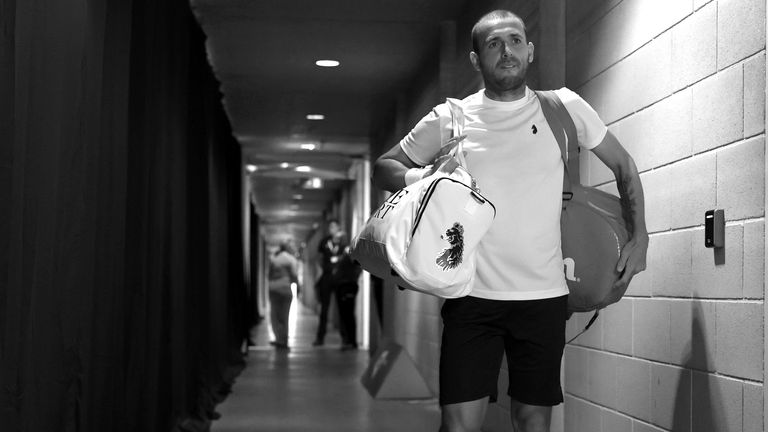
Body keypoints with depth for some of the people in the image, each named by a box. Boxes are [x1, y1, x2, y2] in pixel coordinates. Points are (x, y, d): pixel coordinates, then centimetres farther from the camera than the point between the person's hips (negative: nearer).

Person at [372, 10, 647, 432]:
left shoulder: (564, 108, 3)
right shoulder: (448, 120, 1)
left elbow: (622, 164, 16)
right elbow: (383, 168, 10)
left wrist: (639, 237, 10)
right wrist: (425, 176, -10)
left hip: (544, 297, 1)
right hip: (472, 297, -1)